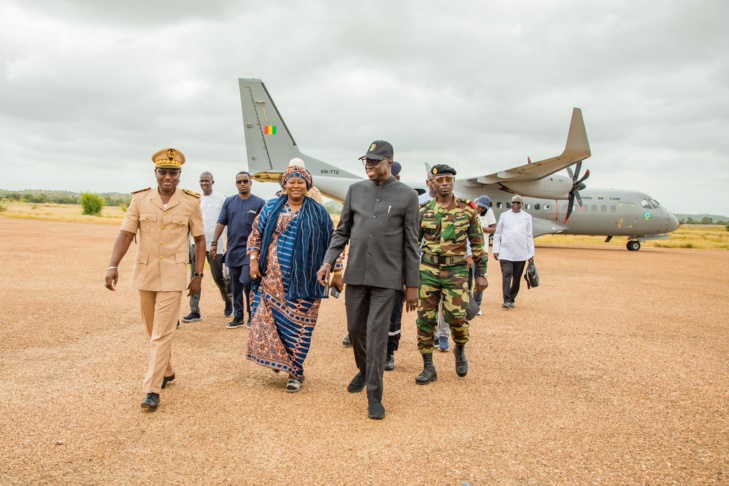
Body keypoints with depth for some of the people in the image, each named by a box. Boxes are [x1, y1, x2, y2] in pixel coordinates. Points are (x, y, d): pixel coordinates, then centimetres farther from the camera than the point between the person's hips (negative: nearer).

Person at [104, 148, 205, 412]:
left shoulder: (190, 201, -4)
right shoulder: (140, 199, -1)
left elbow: (200, 239, 2)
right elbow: (126, 234, -4)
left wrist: (198, 275, -1)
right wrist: (113, 266, -18)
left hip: (173, 274, -3)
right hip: (144, 272, 3)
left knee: (162, 332, -5)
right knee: (153, 330, 16)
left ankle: (152, 389, 1)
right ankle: (167, 371, 35)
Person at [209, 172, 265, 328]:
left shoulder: (259, 203, 0)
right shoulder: (229, 202, 8)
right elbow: (221, 223, 6)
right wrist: (214, 243, -1)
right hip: (232, 250, 4)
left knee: (247, 281, -13)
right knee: (235, 285, 9)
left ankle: (252, 315, 3)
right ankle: (238, 316, 20)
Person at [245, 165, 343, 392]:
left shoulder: (318, 212, 3)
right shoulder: (272, 207, 8)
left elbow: (331, 243, 5)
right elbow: (256, 235, 11)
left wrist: (337, 273, 2)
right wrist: (254, 261, -1)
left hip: (303, 281, -2)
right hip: (273, 278, 2)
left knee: (298, 326, 1)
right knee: (270, 319, 2)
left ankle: (295, 373, 14)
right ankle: (277, 358, 25)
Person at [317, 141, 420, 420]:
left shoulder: (407, 196, -3)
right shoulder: (355, 190, 6)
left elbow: (411, 244, -2)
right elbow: (342, 231, 10)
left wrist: (412, 285, -3)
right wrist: (328, 262, -3)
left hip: (387, 277, -4)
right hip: (356, 273, 4)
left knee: (377, 333, -6)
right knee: (355, 328, 14)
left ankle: (374, 396, 6)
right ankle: (364, 370, 41)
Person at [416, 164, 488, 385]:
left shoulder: (467, 209, 1)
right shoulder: (424, 211, 4)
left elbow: (477, 243, 5)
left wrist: (481, 273, 2)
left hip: (456, 271, -2)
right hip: (428, 270, 2)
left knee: (457, 317, -9)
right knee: (425, 319, 2)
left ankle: (460, 350, 24)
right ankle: (428, 368, 14)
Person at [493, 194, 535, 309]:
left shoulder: (527, 217, 10)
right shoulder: (504, 215, 8)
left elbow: (530, 236, 11)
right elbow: (497, 234, 9)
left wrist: (531, 253, 5)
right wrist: (496, 250, 1)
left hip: (521, 254, 2)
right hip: (505, 252, -2)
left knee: (517, 278, 6)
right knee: (506, 275, -11)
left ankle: (511, 300, 16)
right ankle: (506, 300, -13)